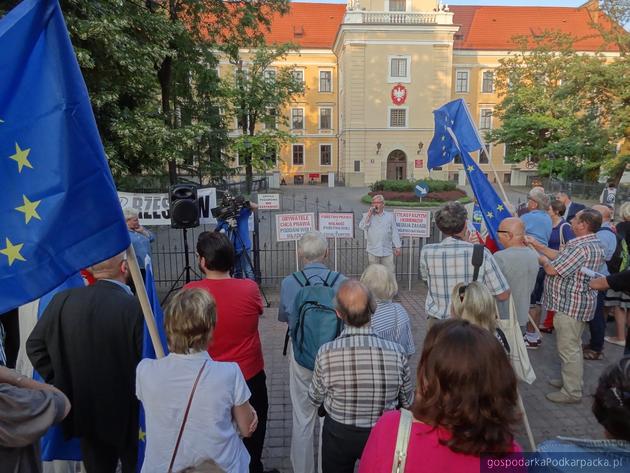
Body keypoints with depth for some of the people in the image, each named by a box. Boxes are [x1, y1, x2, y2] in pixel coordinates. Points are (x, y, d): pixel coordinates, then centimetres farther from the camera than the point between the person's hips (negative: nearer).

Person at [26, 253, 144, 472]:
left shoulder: (63, 300, -11)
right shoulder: (136, 308, -26)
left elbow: (35, 345, 0)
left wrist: (61, 381, 7)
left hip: (84, 411, 4)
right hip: (129, 415, -4)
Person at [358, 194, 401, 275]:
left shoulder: (390, 216, 9)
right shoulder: (367, 216, 7)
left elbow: (394, 232, 8)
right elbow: (362, 227, -9)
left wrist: (397, 247, 4)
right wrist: (369, 214, -11)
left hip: (387, 251, 0)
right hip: (373, 251, 0)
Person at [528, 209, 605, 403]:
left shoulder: (580, 248, -26)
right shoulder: (593, 244, 8)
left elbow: (552, 269, -23)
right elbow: (561, 256, 12)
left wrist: (542, 259, -3)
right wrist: (538, 245, 12)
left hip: (570, 305, -11)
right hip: (578, 303, 11)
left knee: (568, 349, 0)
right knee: (573, 346, 22)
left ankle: (572, 392, 10)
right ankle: (571, 379, 37)